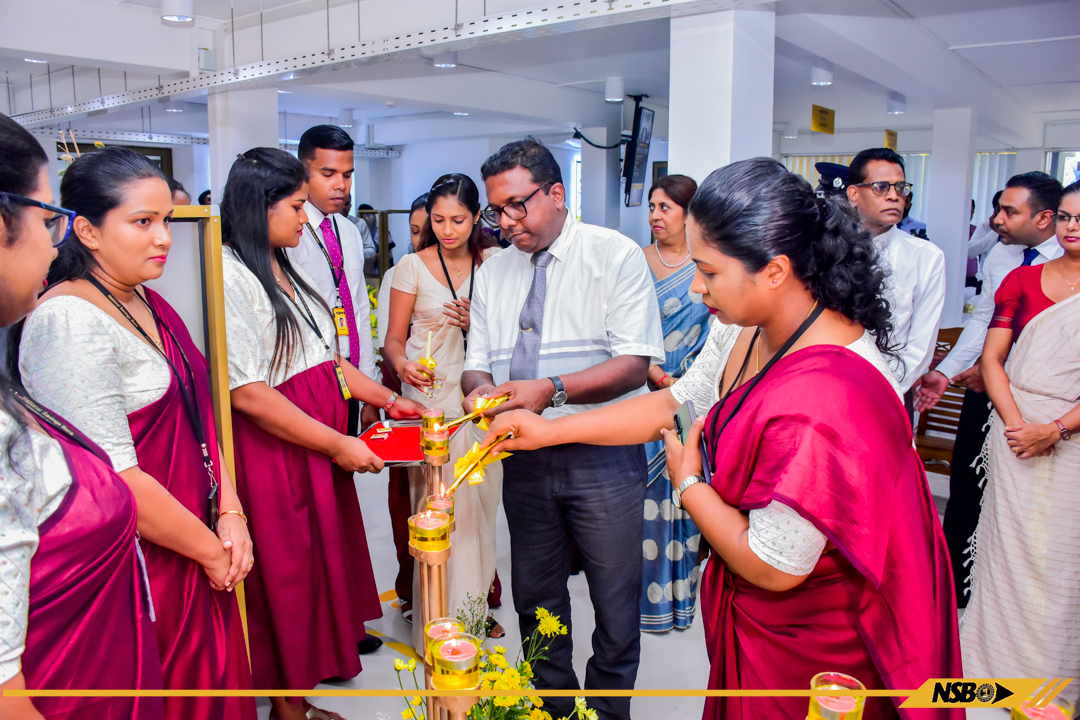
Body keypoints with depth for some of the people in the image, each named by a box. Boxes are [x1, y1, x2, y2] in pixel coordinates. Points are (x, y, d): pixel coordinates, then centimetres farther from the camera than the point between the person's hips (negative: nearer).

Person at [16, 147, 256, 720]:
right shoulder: (70, 322, -20)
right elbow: (115, 479, -24)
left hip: (195, 553, 8)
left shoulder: (148, 303, 7)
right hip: (138, 567, -8)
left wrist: (231, 513, -1)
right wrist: (211, 551, -13)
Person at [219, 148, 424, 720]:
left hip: (321, 448, 9)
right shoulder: (231, 277, -16)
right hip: (274, 453, -9)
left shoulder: (287, 271, 14)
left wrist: (388, 400, 15)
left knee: (319, 571, 15)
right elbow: (247, 393, -22)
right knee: (287, 578, 5)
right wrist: (338, 445, -17)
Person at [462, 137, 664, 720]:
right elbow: (478, 361, 12)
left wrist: (551, 388, -25)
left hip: (604, 458, -4)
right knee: (534, 600, 16)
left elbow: (635, 362, -14)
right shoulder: (493, 272, 11)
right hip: (524, 457, 5)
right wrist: (479, 389, -12)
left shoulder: (616, 255, -5)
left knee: (616, 606, 4)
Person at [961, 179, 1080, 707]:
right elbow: (992, 358, 2)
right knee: (1008, 543, 7)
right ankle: (998, 656, 24)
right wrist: (1016, 423, -9)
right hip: (1016, 430, 1)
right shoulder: (1022, 279, 5)